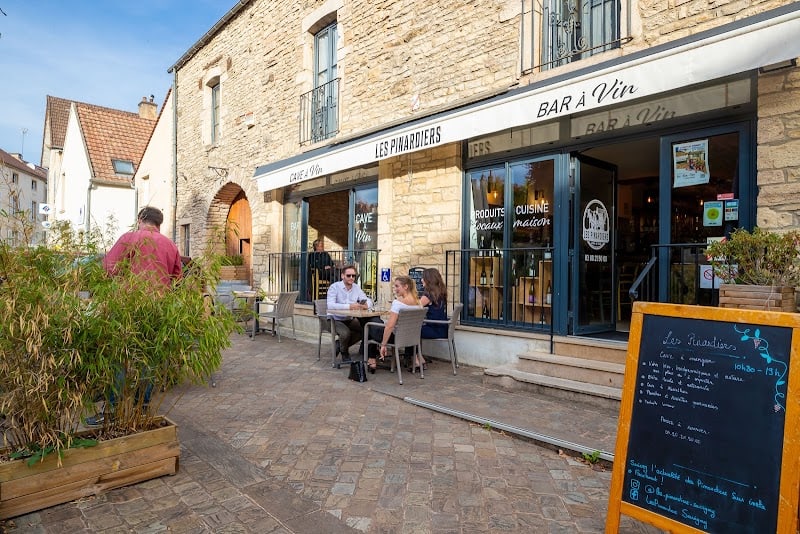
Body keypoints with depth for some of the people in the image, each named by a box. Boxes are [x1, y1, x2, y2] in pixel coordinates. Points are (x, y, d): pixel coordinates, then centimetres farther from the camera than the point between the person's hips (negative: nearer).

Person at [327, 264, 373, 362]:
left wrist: (366, 305, -24)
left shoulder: (356, 287, 5)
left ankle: (341, 345, 10)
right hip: (336, 319, -6)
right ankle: (344, 352, 4)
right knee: (346, 333, -32)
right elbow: (330, 305, -28)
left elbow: (369, 300, 3)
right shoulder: (334, 287, -14)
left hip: (350, 319, 6)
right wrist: (349, 306, -38)